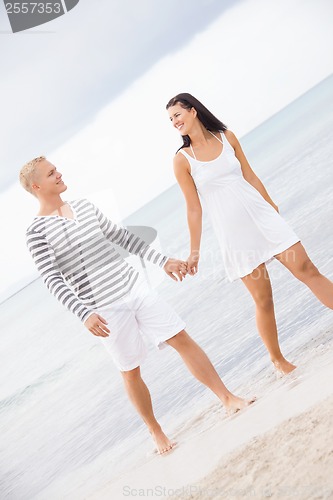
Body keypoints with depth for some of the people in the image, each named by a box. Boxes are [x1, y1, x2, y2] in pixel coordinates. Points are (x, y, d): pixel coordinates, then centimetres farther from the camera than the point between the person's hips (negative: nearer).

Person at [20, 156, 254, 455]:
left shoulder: (84, 206, 10)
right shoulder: (38, 231, -7)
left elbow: (122, 237, 16)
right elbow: (53, 280, -12)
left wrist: (162, 261, 15)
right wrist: (85, 314, -24)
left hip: (135, 288, 5)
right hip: (105, 309, -4)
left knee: (182, 339, 1)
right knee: (131, 371, 7)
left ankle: (229, 399, 10)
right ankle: (156, 432, 26)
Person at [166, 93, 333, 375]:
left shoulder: (227, 137, 5)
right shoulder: (182, 159, -3)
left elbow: (249, 176, 13)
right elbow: (194, 208, -1)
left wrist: (272, 206, 20)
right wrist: (195, 252, -1)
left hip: (261, 216, 3)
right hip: (233, 233, -3)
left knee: (307, 270, -1)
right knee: (263, 299, 0)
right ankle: (277, 359, 18)